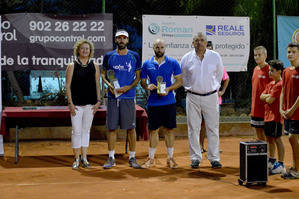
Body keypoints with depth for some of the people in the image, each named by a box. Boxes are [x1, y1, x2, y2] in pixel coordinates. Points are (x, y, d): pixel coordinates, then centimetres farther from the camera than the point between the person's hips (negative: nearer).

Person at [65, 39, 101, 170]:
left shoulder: (94, 66, 8)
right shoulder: (72, 66, 0)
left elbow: (97, 85, 9)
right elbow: (68, 86, -2)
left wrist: (98, 101, 2)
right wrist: (70, 103, -8)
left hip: (90, 104, 2)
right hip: (76, 104, -2)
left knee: (86, 130, 9)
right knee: (76, 131, -1)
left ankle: (84, 158, 17)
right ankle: (77, 159, 10)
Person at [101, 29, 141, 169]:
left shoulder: (134, 56, 5)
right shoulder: (109, 56, 7)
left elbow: (138, 76, 7)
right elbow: (103, 74, 14)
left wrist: (128, 87, -9)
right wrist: (109, 84, -6)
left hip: (129, 96, -1)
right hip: (112, 96, 1)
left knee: (131, 127, 2)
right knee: (111, 127, 3)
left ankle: (132, 157, 12)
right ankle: (111, 158, 12)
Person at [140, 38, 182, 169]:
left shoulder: (173, 63, 2)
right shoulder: (147, 64, 6)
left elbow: (179, 81, 3)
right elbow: (142, 82, 11)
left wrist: (168, 89, -13)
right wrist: (147, 87, -12)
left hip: (169, 102, -1)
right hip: (153, 103, 1)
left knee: (169, 130, 5)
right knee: (153, 130, 7)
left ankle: (170, 158, 17)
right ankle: (151, 158, 18)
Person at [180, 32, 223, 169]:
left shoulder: (215, 57, 2)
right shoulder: (186, 58, 2)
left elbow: (219, 74, 17)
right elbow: (182, 77, 17)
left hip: (211, 96, 0)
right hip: (193, 97, 0)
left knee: (213, 128, 1)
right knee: (193, 128, 2)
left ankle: (214, 158, 8)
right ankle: (195, 158, 11)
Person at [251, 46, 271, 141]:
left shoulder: (268, 69, -10)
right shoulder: (255, 69, 12)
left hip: (265, 106, -7)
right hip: (255, 106, 7)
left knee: (265, 132, -1)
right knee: (258, 131, 13)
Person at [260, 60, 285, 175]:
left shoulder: (279, 85, -15)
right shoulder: (270, 84, 15)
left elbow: (270, 100, -19)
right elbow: (262, 96, 9)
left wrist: (267, 98, 1)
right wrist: (269, 96, -8)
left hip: (275, 116, -9)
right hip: (268, 115, 9)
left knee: (277, 139, -5)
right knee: (269, 138, 16)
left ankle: (281, 165, 1)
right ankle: (272, 161, 29)